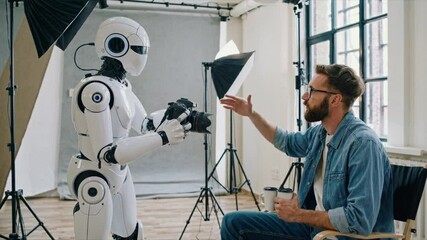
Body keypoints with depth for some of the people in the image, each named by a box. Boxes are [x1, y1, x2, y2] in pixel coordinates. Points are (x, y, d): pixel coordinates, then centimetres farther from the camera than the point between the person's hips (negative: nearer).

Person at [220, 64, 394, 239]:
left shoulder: (363, 143, -24)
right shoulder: (320, 132, 3)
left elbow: (360, 221, -30)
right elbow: (287, 141, 26)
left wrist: (298, 215, -20)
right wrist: (251, 114, 19)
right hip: (314, 222, 8)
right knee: (233, 222, 4)